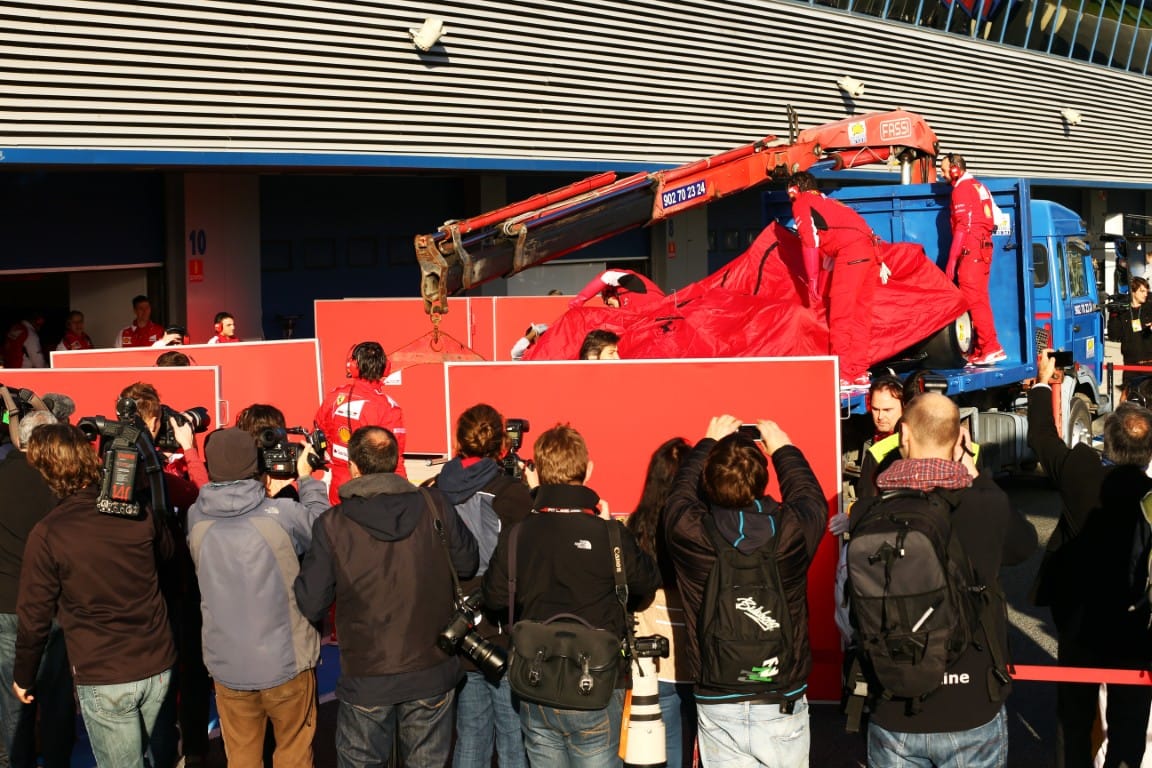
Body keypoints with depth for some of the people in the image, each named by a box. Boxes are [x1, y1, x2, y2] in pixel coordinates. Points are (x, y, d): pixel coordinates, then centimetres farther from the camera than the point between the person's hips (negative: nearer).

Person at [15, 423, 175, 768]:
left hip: (104, 678, -4)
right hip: (158, 666, 4)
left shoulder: (48, 534, -16)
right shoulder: (139, 512, -5)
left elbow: (35, 617, -8)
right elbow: (166, 551, 17)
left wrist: (23, 677, 7)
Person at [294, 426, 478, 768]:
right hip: (432, 672, 2)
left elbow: (310, 605, -7)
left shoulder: (332, 525, -13)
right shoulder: (435, 506, -9)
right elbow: (467, 563, 4)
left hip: (366, 678, -1)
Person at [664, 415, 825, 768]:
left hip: (717, 709, 1)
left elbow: (681, 491, 9)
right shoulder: (792, 529, -16)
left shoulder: (688, 531, -15)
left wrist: (708, 443, 22)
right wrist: (782, 447, 22)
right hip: (783, 708, 0)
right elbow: (811, 497, 9)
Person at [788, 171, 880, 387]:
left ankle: (843, 377, -7)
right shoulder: (826, 201, 35)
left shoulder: (801, 203, 11)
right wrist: (820, 290, 41)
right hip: (870, 250, 8)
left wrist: (812, 282, 2)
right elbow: (827, 246, 38)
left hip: (851, 251, -8)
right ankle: (859, 373, 13)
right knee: (860, 315, 12)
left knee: (840, 317, -5)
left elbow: (810, 242, 0)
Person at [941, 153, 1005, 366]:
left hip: (970, 248, -10)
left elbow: (962, 227, -15)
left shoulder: (962, 188, -7)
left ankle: (991, 347, -18)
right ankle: (979, 351, 11)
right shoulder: (978, 186, 21)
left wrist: (951, 260, -17)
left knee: (973, 299, -12)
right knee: (979, 298, 10)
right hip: (984, 246, 10)